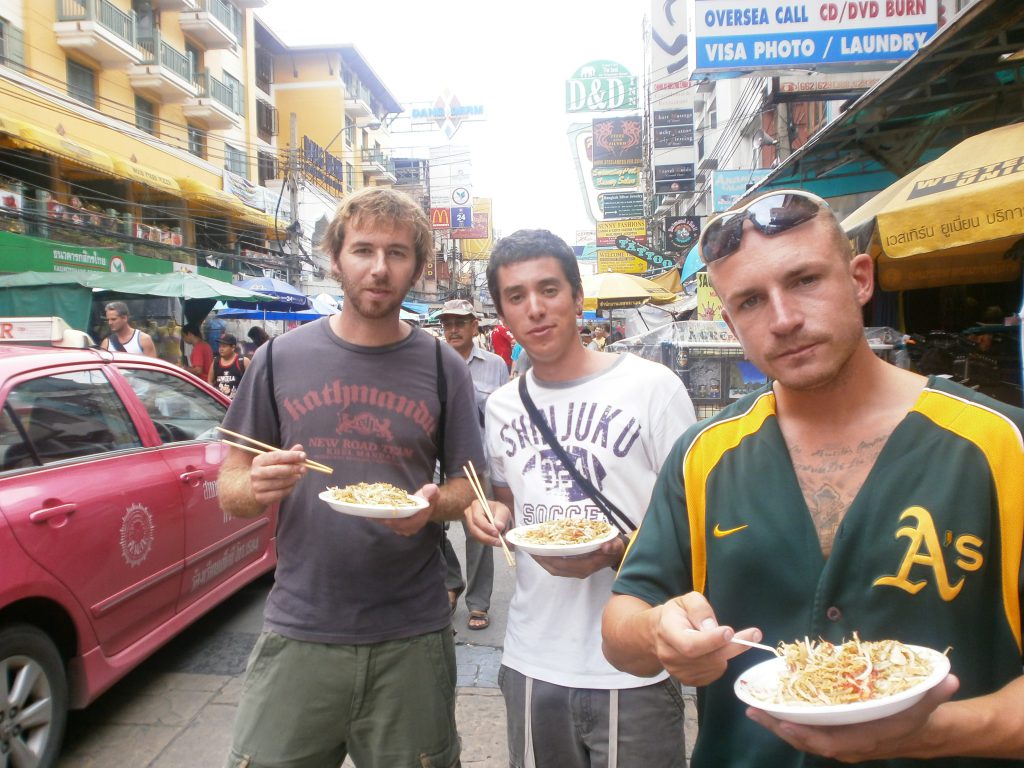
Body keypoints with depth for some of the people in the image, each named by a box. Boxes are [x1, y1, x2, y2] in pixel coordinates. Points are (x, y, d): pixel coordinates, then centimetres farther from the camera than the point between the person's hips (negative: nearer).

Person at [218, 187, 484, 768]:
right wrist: (258, 488, -18)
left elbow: (469, 485, 5)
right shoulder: (282, 358, 0)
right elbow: (230, 490, 5)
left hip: (412, 638, 0)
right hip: (299, 631, 1)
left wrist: (432, 504, -17)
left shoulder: (443, 368, -1)